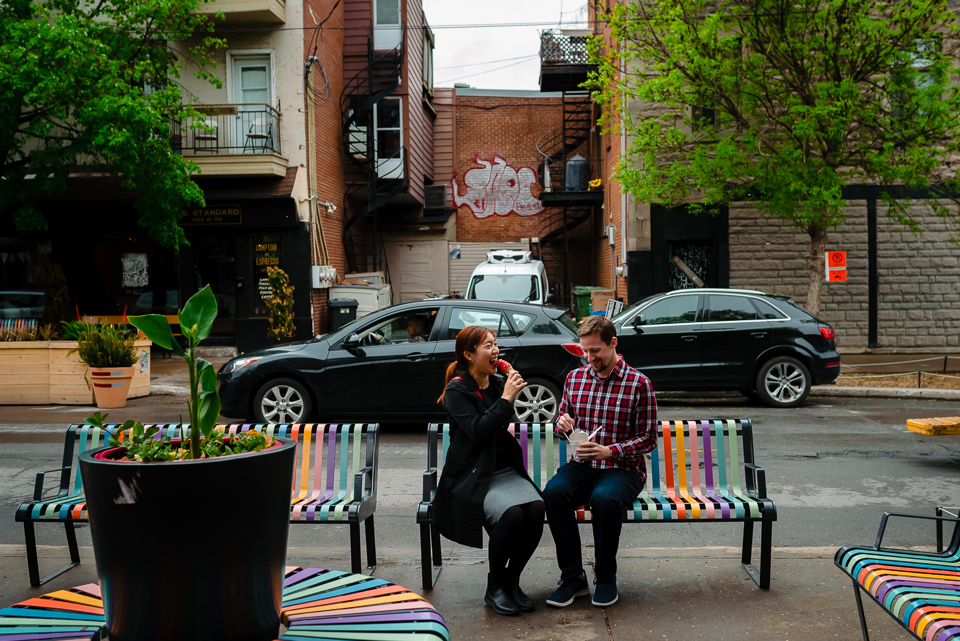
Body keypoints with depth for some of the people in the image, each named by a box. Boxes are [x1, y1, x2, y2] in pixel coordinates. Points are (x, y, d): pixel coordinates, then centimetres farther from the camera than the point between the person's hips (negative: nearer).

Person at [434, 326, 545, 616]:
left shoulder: (499, 382, 11)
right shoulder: (457, 390, -6)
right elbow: (477, 431, -20)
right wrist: (506, 399, -18)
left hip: (506, 470, 6)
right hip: (473, 476, -6)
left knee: (536, 508, -25)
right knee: (511, 513, -32)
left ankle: (511, 581, -4)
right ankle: (494, 587, -8)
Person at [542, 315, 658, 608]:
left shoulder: (638, 383, -3)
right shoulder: (574, 378, 11)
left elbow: (648, 439, -3)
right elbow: (563, 424, 22)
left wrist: (609, 451, -18)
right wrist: (563, 425, -5)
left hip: (623, 468, -3)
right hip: (582, 465, 4)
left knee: (605, 498, -36)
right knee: (553, 493, -28)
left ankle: (606, 577, -11)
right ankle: (573, 577, -14)